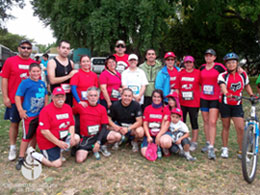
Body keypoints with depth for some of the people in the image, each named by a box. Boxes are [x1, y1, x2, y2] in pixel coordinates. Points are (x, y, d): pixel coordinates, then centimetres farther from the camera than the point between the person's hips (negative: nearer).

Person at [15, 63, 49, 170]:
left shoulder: (42, 83, 8)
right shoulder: (25, 83, -10)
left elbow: (45, 95, 21)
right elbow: (17, 96, -13)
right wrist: (20, 110, -17)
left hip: (40, 114, 6)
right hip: (29, 115, -6)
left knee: (36, 134, 16)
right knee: (27, 136, -4)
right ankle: (21, 159, 7)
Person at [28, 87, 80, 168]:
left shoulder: (68, 108, 1)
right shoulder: (46, 110, -19)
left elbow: (71, 125, 4)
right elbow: (44, 131, -22)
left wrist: (72, 136, -15)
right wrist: (58, 142, -23)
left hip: (63, 137, 6)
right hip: (48, 140, -6)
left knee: (76, 138, -17)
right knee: (57, 164, -8)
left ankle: (58, 151, 5)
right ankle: (32, 154, 11)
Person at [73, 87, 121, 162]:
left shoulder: (102, 108, -2)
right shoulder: (81, 106, -5)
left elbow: (104, 126, -6)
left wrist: (98, 142, -16)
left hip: (99, 134, 2)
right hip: (86, 137, -1)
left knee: (117, 136, -22)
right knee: (79, 160, -21)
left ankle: (102, 146, 7)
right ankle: (90, 148, 11)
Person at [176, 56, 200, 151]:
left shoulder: (198, 73, -1)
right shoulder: (180, 73, 5)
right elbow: (177, 88, 7)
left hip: (194, 103, -2)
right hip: (182, 103, 3)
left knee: (194, 122, 7)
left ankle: (194, 143, 18)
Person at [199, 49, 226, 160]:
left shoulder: (219, 67, -5)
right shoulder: (202, 67, 9)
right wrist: (203, 88, 10)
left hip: (215, 98, -4)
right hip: (204, 98, 5)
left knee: (212, 122, -10)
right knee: (206, 121, 11)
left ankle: (211, 148, -6)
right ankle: (208, 143, 25)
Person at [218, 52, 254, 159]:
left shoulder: (243, 74, 0)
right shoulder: (222, 75, -10)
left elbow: (247, 85, 17)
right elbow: (222, 86, -29)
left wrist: (252, 95, 2)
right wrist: (227, 94, -49)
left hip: (237, 105, 2)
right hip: (225, 104, -1)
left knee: (240, 128, -5)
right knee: (226, 127, 9)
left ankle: (241, 152, 11)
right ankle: (225, 149, 25)